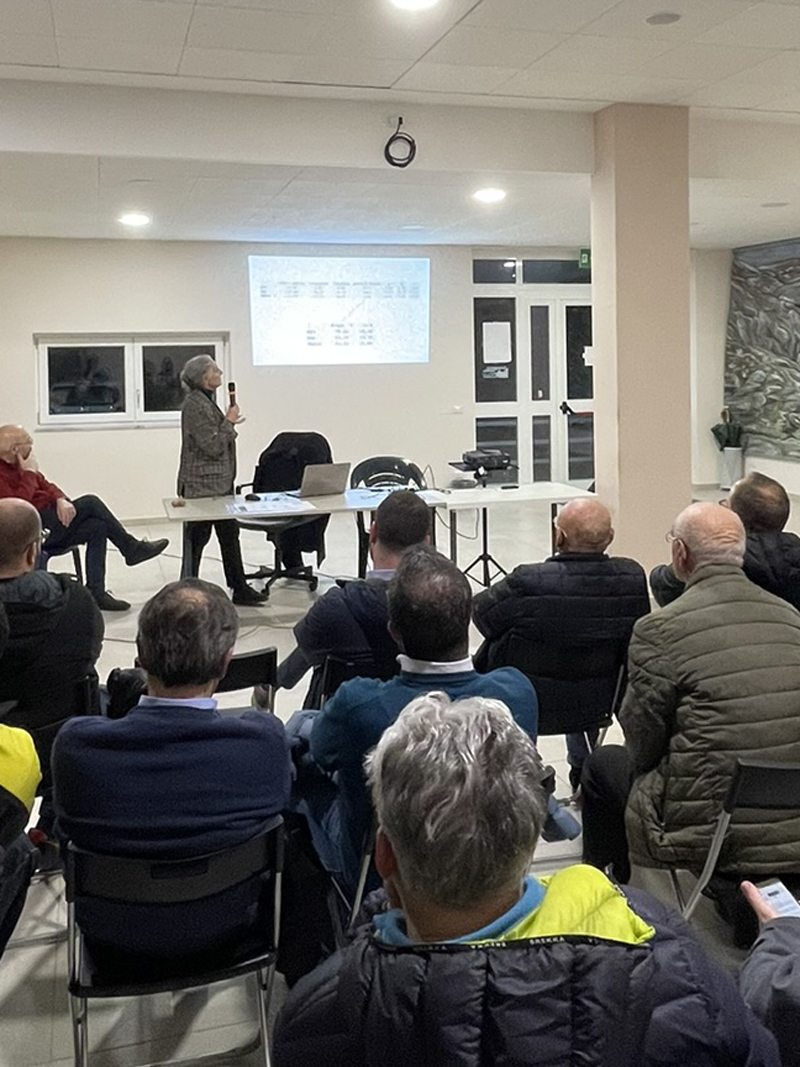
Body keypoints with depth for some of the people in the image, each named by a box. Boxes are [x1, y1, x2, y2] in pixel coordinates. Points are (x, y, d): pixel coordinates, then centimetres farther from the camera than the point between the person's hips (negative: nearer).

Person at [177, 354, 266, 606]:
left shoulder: (206, 401, 14)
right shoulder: (194, 405, -18)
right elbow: (212, 446, -20)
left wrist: (229, 424, 11)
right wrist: (229, 422, -12)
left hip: (219, 483, 10)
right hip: (201, 485, -10)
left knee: (230, 534, 11)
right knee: (196, 539, 2)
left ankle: (240, 589, 16)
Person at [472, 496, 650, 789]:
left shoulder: (527, 582, -30)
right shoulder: (632, 577, -18)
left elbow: (481, 612, -13)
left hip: (529, 700, -3)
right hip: (599, 699, 4)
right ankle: (582, 767, 45)